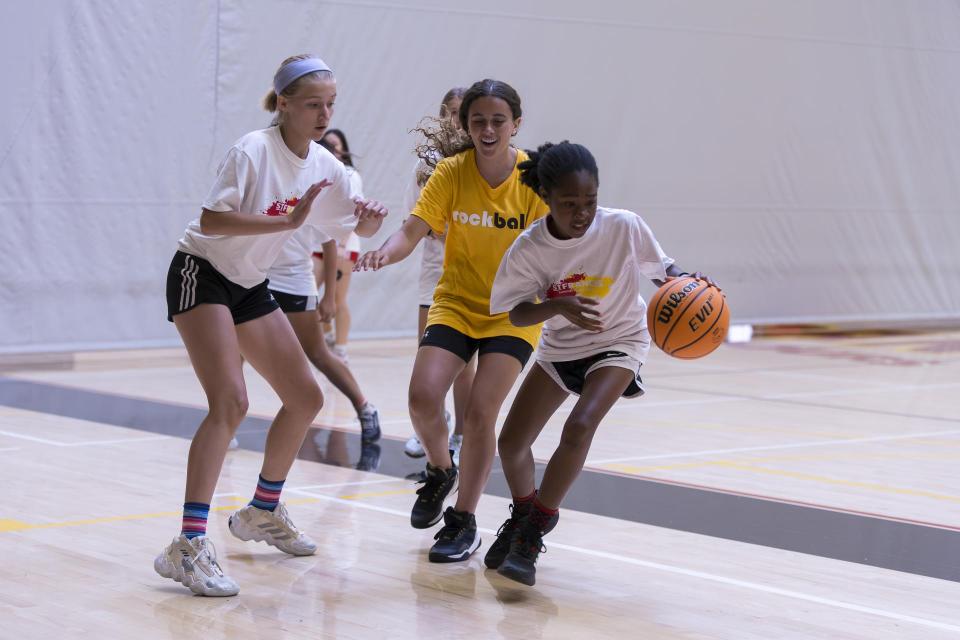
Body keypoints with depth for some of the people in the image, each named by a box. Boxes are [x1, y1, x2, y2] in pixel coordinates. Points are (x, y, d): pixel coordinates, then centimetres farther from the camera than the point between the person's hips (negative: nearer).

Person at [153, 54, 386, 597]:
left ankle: (263, 512, 31)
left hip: (250, 286, 8)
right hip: (201, 275, -8)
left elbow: (358, 226, 11)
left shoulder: (324, 166, -1)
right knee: (231, 403, -24)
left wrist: (372, 220, -13)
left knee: (306, 398, 10)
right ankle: (189, 546, -27)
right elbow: (211, 221, -30)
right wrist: (288, 220, -36)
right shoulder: (253, 151, -21)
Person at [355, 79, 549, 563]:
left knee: (480, 411, -14)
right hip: (456, 303, 2)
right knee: (423, 396, -17)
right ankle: (440, 472, 17)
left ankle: (464, 520, 5)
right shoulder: (451, 172, -10)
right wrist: (387, 251, -40)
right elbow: (414, 230, -19)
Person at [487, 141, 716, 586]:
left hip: (619, 343, -3)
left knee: (579, 427, -27)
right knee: (511, 441, 4)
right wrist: (558, 306, -36)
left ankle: (532, 537, -13)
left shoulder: (623, 227, -24)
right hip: (559, 347, 3)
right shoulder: (530, 248, -20)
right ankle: (522, 519, 36)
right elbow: (517, 313, -15)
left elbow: (662, 270, -9)